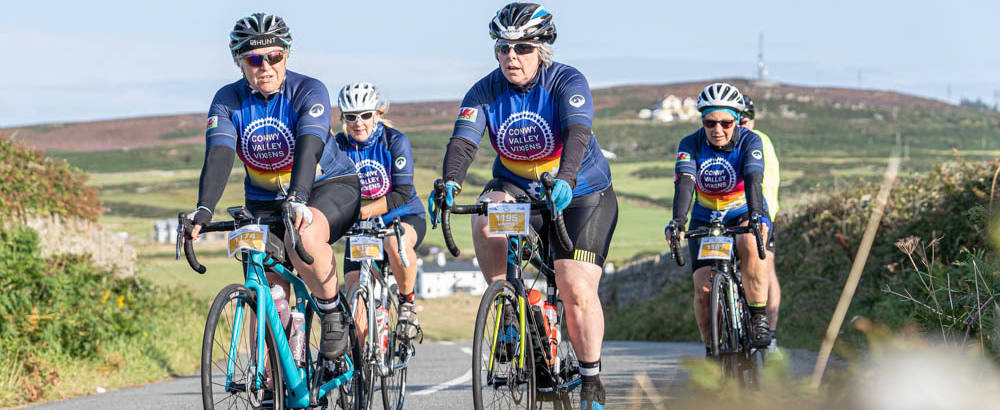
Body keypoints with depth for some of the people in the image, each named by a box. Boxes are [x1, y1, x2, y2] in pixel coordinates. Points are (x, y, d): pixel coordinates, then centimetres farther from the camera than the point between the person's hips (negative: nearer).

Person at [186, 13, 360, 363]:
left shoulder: (308, 91, -17)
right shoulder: (229, 101, -9)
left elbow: (309, 147, -33)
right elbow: (218, 156, -23)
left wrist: (298, 199, -51)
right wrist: (204, 210, -41)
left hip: (331, 188, -4)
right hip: (267, 202, 4)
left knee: (303, 234, -37)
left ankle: (333, 314, -15)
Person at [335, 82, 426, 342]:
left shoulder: (395, 141, -13)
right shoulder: (338, 146, -6)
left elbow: (402, 194, -20)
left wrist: (364, 211, -34)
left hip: (405, 218, -3)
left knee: (395, 242, -39)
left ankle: (407, 303, -16)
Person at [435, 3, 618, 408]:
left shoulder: (567, 82, -19)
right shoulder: (485, 92, -10)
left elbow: (577, 132, -35)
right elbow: (462, 142, -22)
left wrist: (564, 180, -55)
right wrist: (450, 183, -43)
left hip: (582, 194, -3)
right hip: (518, 188, 3)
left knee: (576, 289, -14)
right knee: (486, 217, -32)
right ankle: (507, 307, -17)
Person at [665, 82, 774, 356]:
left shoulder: (749, 141, -18)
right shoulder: (691, 145, -16)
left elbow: (753, 180, -33)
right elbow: (684, 183, -30)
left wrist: (757, 216, -51)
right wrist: (678, 221, -48)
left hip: (744, 214, -1)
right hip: (705, 219, 2)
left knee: (751, 244, -36)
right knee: (704, 287, -14)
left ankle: (758, 318, -26)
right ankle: (712, 350, 4)